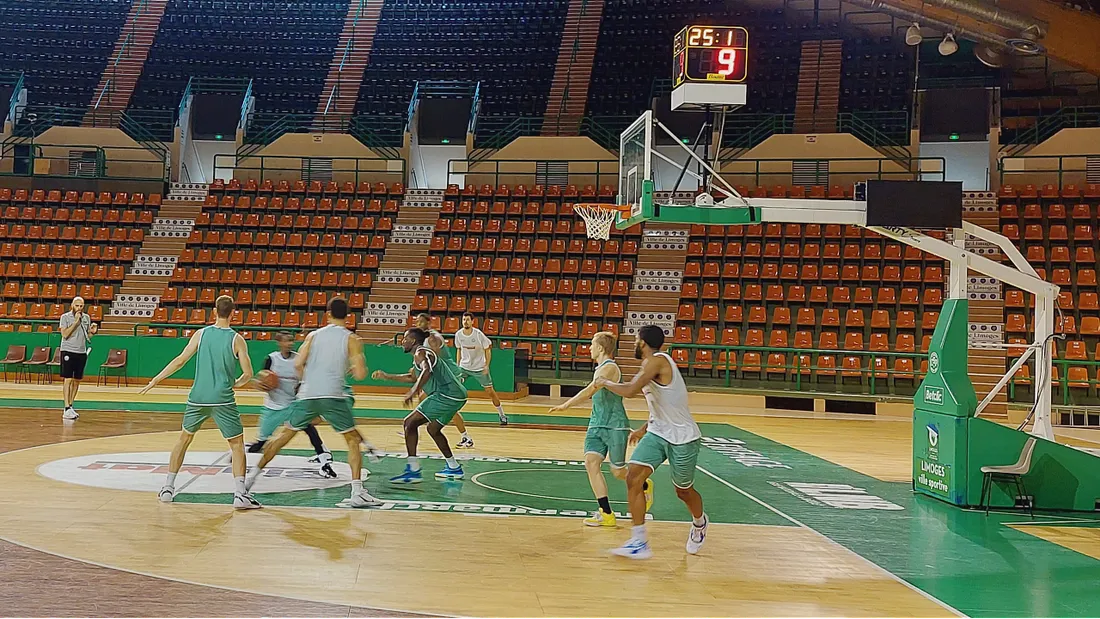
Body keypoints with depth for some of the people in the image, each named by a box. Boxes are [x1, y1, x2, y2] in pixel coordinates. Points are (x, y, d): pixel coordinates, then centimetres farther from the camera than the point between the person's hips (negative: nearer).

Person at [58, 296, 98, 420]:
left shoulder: (86, 318, 10)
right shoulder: (65, 317, -4)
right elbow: (65, 334, -13)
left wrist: (93, 331, -6)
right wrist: (76, 322, -16)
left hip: (81, 353, 5)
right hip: (68, 352, -5)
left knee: (77, 381, 8)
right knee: (68, 380, -9)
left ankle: (70, 406, 19)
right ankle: (67, 410, -11)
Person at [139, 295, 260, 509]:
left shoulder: (201, 334, 4)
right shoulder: (236, 339, -2)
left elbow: (180, 361, 1)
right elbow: (248, 374, -3)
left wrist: (155, 380, 9)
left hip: (198, 398, 3)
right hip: (223, 400, -3)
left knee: (184, 438, 23)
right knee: (237, 444, 5)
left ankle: (168, 488, 23)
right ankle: (240, 494, -9)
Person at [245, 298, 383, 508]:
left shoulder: (314, 335, 13)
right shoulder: (351, 339, 5)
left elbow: (298, 363, 2)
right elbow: (360, 375, -2)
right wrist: (354, 369, 20)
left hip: (307, 396, 3)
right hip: (333, 396, -3)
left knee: (285, 435, 20)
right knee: (353, 440, 9)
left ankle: (254, 474, 23)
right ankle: (357, 493, -4)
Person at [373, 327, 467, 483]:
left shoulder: (420, 352, -6)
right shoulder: (424, 352, 25)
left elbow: (427, 371, -28)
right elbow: (413, 377, 40)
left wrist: (413, 391, -36)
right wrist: (387, 376, 39)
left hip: (445, 394, -11)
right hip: (458, 395, 11)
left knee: (410, 423, -9)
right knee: (433, 429, 27)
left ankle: (413, 471, -14)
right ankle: (454, 468, 32)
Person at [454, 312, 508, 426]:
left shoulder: (479, 334, -17)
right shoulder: (458, 334, -6)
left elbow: (487, 349, -6)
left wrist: (486, 366, -13)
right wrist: (457, 365, 7)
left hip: (479, 368, -3)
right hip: (464, 366, 3)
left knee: (490, 391, -1)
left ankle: (502, 414, 13)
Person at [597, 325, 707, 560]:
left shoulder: (657, 360, -20)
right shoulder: (652, 364, 10)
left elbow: (630, 391, -30)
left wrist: (605, 383, -13)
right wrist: (644, 428, 24)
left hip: (682, 437, -8)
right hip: (658, 433, 8)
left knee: (684, 491, 12)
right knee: (633, 478, -11)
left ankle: (699, 524, 45)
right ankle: (639, 542, -9)